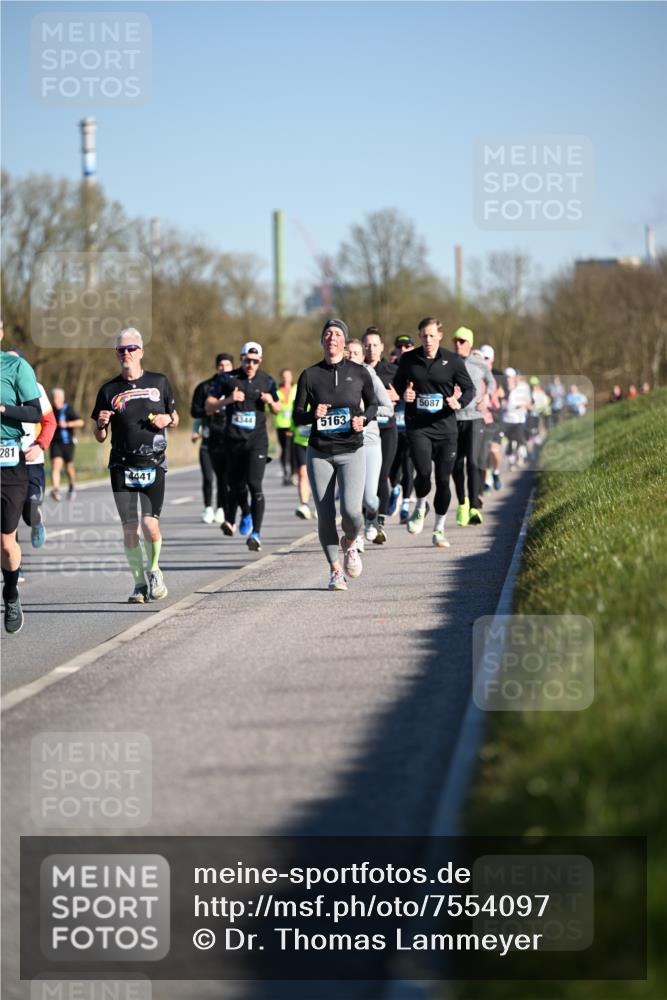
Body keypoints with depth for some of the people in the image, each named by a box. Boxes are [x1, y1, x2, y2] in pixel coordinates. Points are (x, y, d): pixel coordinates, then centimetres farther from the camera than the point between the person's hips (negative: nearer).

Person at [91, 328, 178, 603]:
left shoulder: (159, 382, 8)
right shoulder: (109, 390, 6)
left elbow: (174, 417, 20)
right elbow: (100, 436, 10)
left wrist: (167, 419, -3)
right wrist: (101, 424, -12)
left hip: (154, 465, -1)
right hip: (122, 466, 1)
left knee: (150, 524, -12)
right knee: (129, 528, -2)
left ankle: (154, 571, 14)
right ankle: (140, 583, 10)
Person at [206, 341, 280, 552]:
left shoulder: (267, 381, 6)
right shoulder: (227, 379, 1)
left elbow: (277, 409, 17)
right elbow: (209, 407, 1)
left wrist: (271, 402, -5)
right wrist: (228, 400, -15)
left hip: (257, 440, -1)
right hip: (234, 439, 1)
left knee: (255, 485, -13)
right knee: (236, 485, 10)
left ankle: (256, 533, -13)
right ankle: (230, 519, 39)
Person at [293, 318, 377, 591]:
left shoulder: (359, 373, 1)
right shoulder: (309, 375, 1)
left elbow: (373, 404, 13)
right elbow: (298, 414, 5)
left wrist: (363, 419, -8)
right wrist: (313, 415, -16)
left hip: (352, 452, -1)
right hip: (319, 453, 1)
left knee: (351, 510, -18)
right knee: (325, 517, 0)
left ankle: (350, 544, 17)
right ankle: (335, 570, 18)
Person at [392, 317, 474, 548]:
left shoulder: (452, 361, -1)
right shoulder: (408, 360, 3)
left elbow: (469, 388, 6)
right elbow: (397, 384, 17)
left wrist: (459, 403, -14)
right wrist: (404, 394, -6)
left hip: (445, 427, 0)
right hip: (417, 427, 0)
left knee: (443, 480, 3)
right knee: (423, 473, -18)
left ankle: (439, 529, 19)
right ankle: (420, 507, 15)